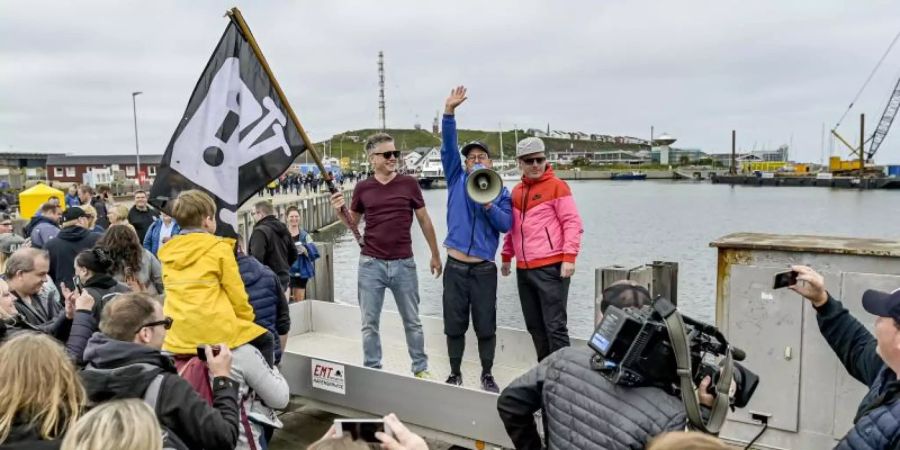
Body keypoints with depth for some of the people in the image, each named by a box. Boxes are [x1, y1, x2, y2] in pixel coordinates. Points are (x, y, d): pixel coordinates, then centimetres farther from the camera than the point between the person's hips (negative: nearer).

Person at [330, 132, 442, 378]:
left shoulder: (409, 183, -1)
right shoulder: (362, 188, 1)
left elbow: (424, 220, 6)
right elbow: (352, 223, 12)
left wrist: (435, 254, 9)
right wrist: (340, 210, -9)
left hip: (404, 264, 0)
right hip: (371, 264, 1)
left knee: (412, 321, 11)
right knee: (369, 323, 8)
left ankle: (421, 368, 26)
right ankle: (372, 370, 22)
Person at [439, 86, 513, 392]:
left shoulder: (501, 193, 7)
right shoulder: (457, 180, 7)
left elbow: (506, 225, -4)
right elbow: (448, 148, -3)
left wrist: (488, 205, -19)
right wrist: (449, 112, -13)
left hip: (484, 270, -1)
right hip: (455, 267, 1)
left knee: (486, 326, 5)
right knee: (454, 325, 8)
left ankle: (487, 375, 20)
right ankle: (455, 374, 22)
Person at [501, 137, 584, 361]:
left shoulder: (556, 186, -4)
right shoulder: (516, 191, 15)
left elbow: (573, 223, -9)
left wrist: (569, 257, -17)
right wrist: (506, 256, 23)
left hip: (551, 267, -6)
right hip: (523, 269, 7)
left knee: (555, 326, -5)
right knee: (534, 326, 13)